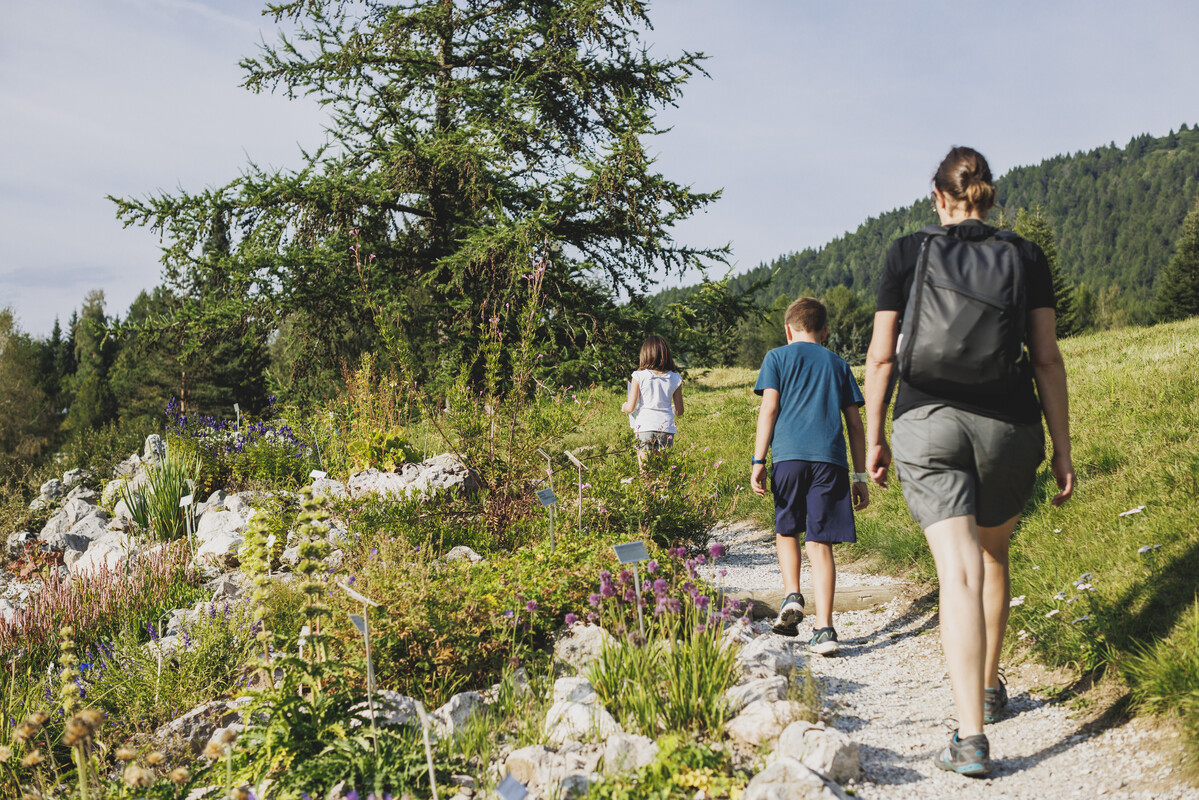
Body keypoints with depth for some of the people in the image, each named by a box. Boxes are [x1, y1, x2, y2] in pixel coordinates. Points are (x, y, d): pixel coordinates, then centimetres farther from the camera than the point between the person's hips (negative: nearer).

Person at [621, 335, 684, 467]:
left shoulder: (639, 377, -4)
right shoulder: (675, 379, 2)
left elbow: (630, 408, -5)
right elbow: (679, 411, 8)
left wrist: (623, 407, 17)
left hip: (645, 428, -2)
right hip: (667, 427, 2)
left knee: (644, 470, 5)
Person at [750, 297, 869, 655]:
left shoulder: (777, 357, 13)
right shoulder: (838, 364, 20)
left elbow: (769, 408, 2)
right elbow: (855, 423, 16)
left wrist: (758, 460, 0)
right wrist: (860, 476, 18)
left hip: (789, 454, -1)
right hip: (830, 458, 1)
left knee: (786, 530, 19)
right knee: (820, 542, 1)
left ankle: (792, 595, 0)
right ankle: (824, 628, -7)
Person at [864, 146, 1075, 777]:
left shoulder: (907, 252, 4)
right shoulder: (1026, 256, 7)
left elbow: (881, 356, 1)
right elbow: (1047, 360, 3)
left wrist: (874, 437, 10)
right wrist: (1062, 449, 7)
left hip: (927, 422, -2)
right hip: (1009, 425, 2)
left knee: (959, 571, -7)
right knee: (993, 556, 23)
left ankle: (971, 736, -15)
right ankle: (989, 689, 38)